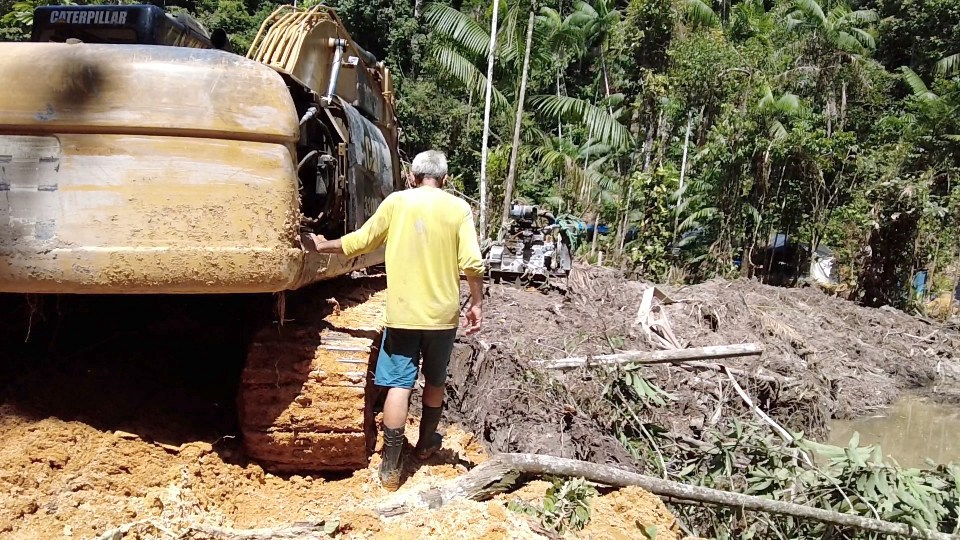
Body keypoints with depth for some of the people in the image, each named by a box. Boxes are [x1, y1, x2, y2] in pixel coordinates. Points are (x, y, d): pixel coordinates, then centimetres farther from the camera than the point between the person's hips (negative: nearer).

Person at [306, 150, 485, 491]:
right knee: (435, 382, 20)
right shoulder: (458, 208, -3)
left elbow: (359, 242, 7)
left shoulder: (396, 202, -1)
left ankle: (391, 466, 3)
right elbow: (472, 264, -10)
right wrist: (476, 303, 1)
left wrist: (323, 246, 23)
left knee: (399, 386, 3)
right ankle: (426, 443, 38)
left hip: (403, 313, -1)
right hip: (443, 313, 1)